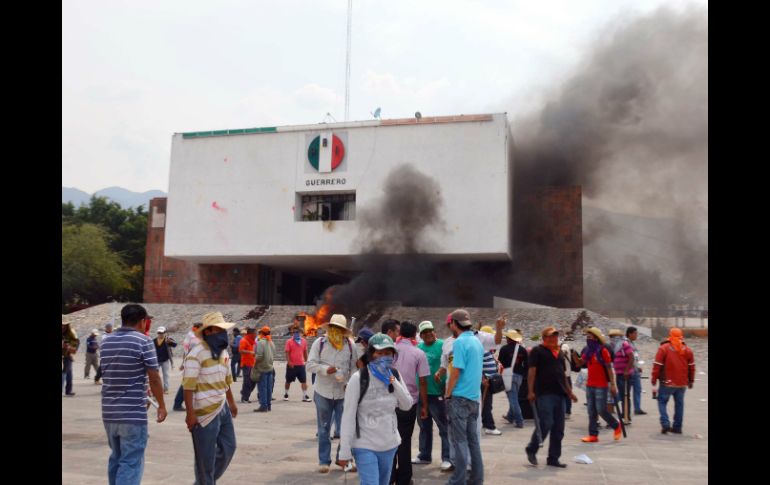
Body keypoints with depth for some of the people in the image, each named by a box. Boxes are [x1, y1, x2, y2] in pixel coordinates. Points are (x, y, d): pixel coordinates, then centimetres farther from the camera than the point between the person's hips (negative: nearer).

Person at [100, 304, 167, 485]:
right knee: (131, 462, -3)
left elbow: (106, 374, 17)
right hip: (133, 413, -7)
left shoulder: (106, 342, 10)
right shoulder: (143, 341, -10)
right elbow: (154, 378, -10)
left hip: (109, 412, 7)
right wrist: (161, 405, 2)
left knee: (116, 458, 19)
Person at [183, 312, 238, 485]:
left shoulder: (223, 352, 10)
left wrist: (231, 403, 25)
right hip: (205, 412, -9)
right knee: (206, 457, 2)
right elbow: (188, 386, -19)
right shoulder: (196, 354, -16)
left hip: (222, 408, 9)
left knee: (228, 447, 17)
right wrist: (190, 413, -22)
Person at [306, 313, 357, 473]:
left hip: (343, 393, 1)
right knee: (323, 428, 10)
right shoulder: (319, 343, -5)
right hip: (323, 392, -1)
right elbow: (310, 364, -8)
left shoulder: (350, 345, -1)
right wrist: (325, 369, -23)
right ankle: (324, 460, 21)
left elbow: (354, 367, 4)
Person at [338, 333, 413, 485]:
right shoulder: (359, 378, -14)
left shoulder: (395, 375, 3)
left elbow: (407, 406, 0)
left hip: (389, 444, 5)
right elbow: (348, 416, -13)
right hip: (364, 446, -5)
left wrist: (393, 382, -12)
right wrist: (344, 451, -13)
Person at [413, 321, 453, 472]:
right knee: (424, 426, 16)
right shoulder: (418, 348, 11)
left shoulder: (442, 345, -8)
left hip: (437, 393, -7)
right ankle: (424, 455, 27)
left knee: (444, 427, -1)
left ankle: (447, 458, 4)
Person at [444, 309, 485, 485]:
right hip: (474, 397, 8)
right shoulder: (477, 342, 11)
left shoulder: (460, 342, -14)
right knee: (473, 439, 13)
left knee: (460, 441, -2)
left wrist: (447, 394, -7)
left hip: (460, 397, -8)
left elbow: (456, 371, -17)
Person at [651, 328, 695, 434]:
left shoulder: (663, 348, -7)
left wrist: (653, 380, -1)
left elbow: (657, 365, -9)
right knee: (679, 404, 12)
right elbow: (691, 367, 10)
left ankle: (665, 423, -7)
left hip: (667, 383, -4)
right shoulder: (688, 350, 6)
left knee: (662, 401, 7)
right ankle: (677, 427, 15)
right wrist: (691, 381, 19)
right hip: (682, 383, 4)